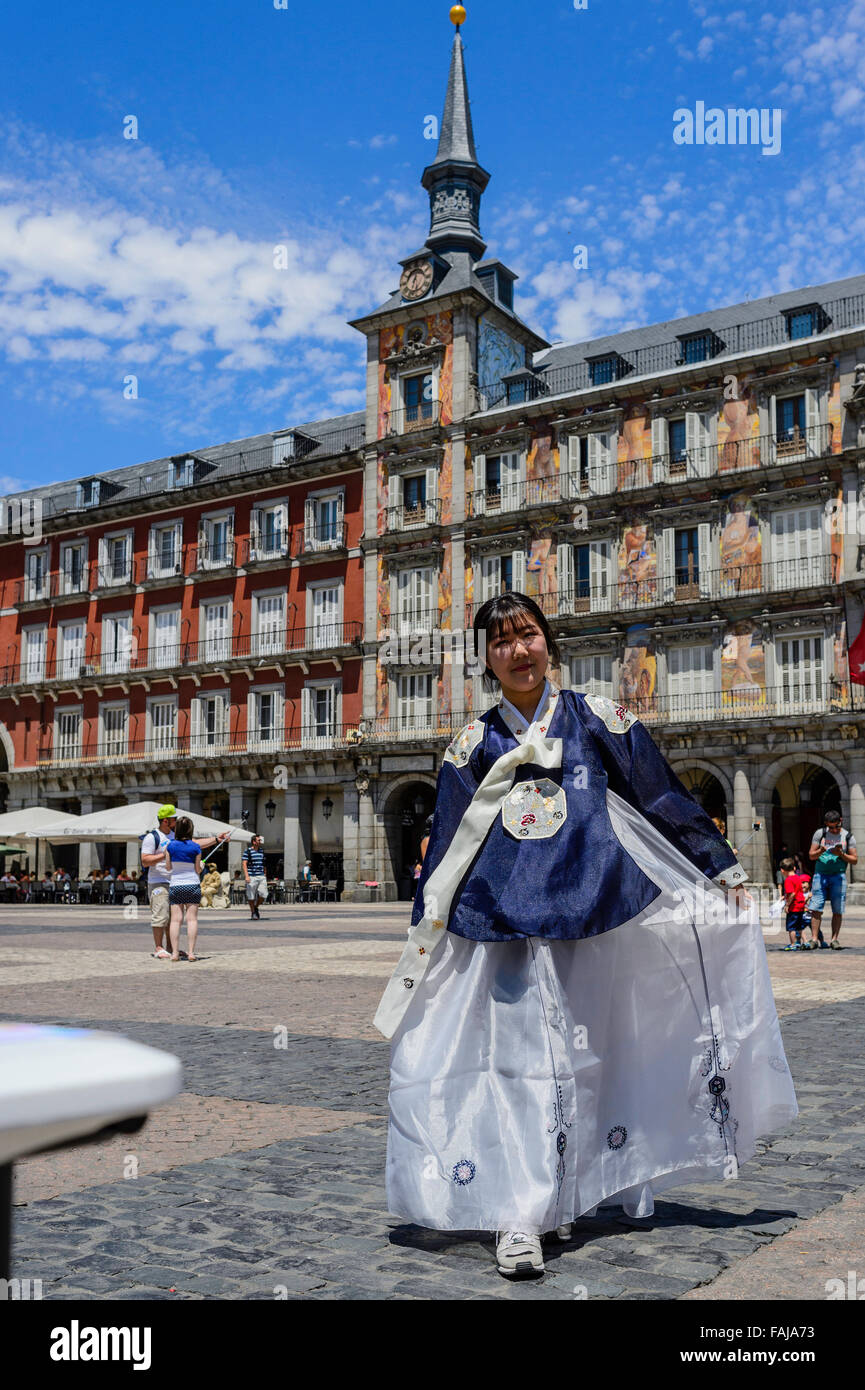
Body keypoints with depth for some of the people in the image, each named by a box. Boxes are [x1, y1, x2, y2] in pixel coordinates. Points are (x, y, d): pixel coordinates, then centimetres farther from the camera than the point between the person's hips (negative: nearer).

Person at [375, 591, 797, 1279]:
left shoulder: (597, 719, 6)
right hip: (504, 924, 0)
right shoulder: (473, 745, 9)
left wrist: (724, 869, 13)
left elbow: (666, 801, 11)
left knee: (580, 1054, 8)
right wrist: (421, 940, 12)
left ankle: (561, 1198, 24)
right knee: (517, 1058, -6)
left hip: (589, 915, 0)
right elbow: (444, 850, 13)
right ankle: (517, 1218, -3)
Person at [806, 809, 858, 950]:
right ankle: (814, 939, -4)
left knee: (838, 910, -2)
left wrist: (841, 854, -13)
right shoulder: (820, 834, 5)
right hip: (820, 875, 0)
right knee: (816, 908, -6)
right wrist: (820, 851, -16)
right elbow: (811, 855, 5)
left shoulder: (847, 836, 5)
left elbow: (855, 859, 5)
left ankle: (834, 939, 5)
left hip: (838, 876, 0)